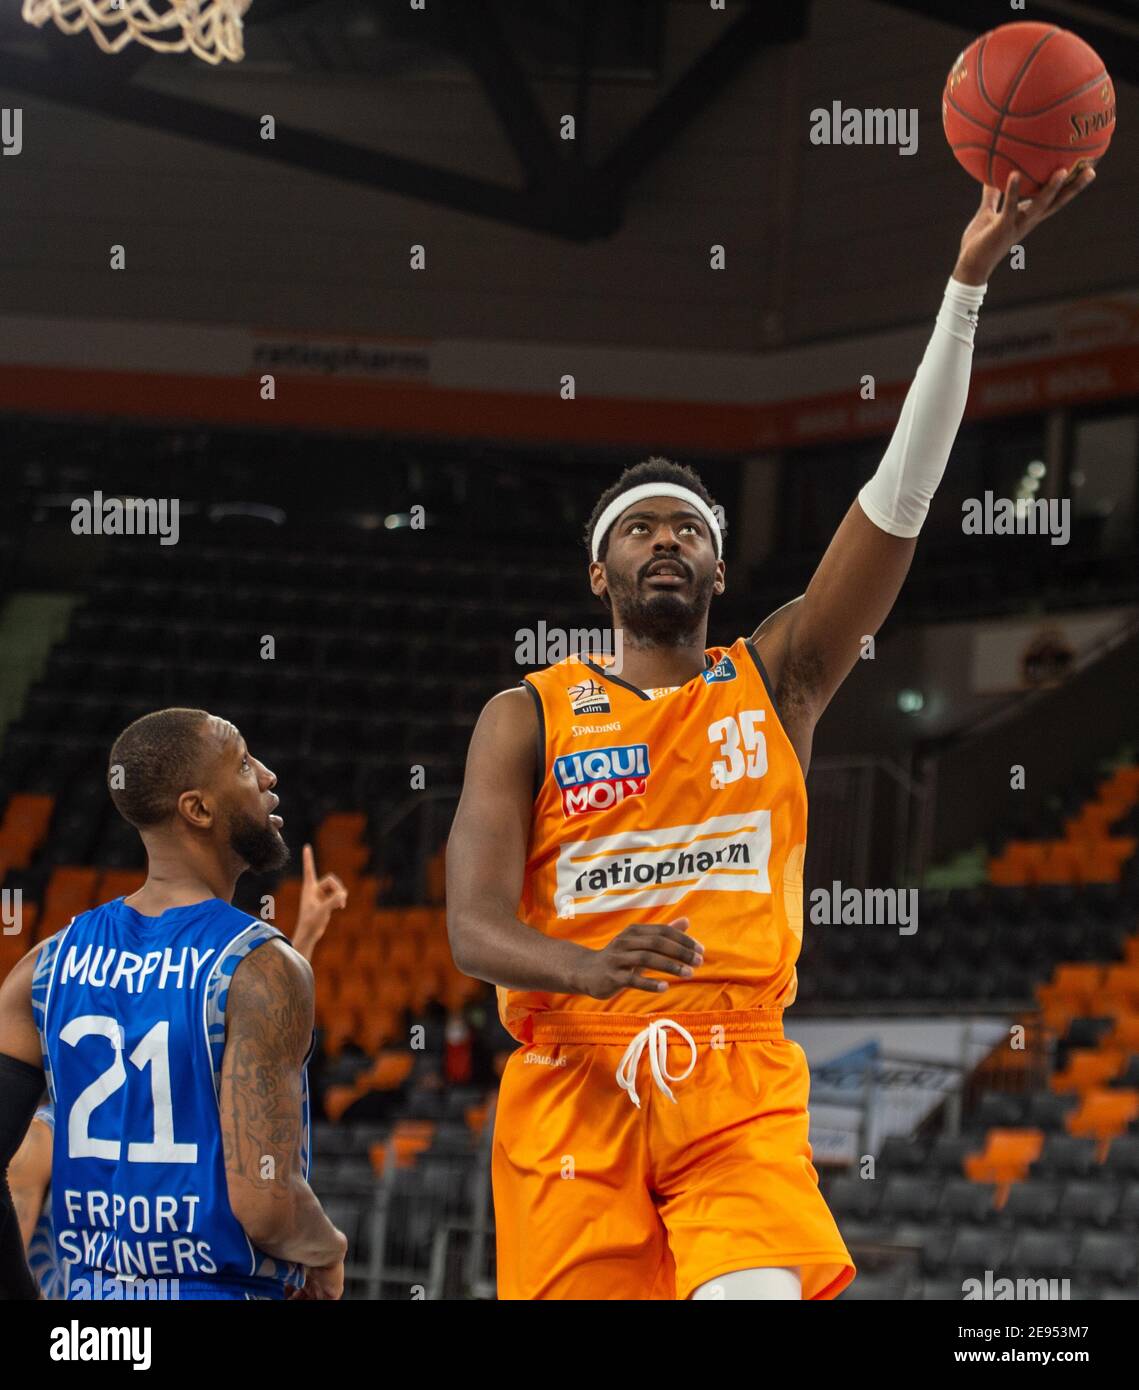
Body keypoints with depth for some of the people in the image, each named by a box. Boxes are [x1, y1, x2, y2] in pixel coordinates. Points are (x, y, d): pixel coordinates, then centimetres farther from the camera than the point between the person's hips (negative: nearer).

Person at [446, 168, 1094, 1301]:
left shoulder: (775, 681, 12)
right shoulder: (527, 719, 9)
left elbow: (899, 501, 1)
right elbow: (474, 925, -2)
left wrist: (967, 286, -10)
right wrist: (590, 967, -27)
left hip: (738, 1089, 0)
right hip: (572, 1084, 0)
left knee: (760, 1294, -24)